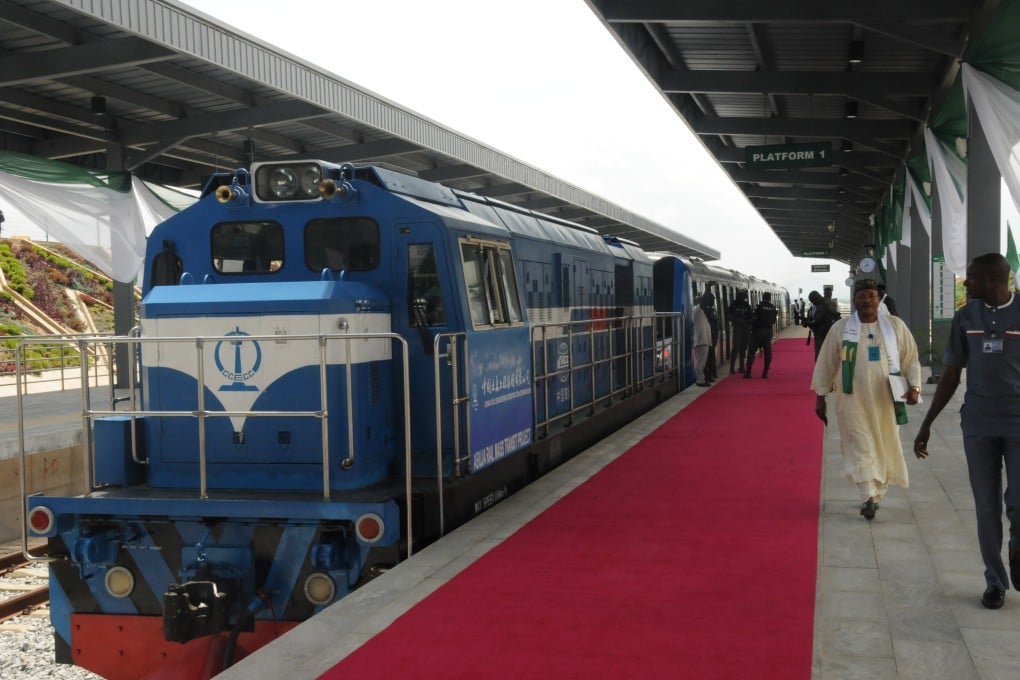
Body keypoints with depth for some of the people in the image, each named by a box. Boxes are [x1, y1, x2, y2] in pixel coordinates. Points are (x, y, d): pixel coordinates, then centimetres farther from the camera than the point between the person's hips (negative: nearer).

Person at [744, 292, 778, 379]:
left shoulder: (760, 306, -12)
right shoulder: (773, 308, 3)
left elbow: (753, 319, -13)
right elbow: (773, 321, 6)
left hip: (758, 331, -4)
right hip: (768, 331, 4)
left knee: (751, 351, 1)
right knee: (768, 352, 8)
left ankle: (748, 372, -4)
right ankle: (765, 372, 6)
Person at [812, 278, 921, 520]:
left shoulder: (895, 326, 3)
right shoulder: (840, 328, 1)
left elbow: (911, 359, 8)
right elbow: (825, 364, 5)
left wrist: (914, 385, -7)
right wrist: (820, 397, 5)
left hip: (886, 401, 2)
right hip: (853, 401, -2)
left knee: (884, 450, 8)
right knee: (861, 449, -9)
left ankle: (875, 494, 23)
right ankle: (869, 497, -12)